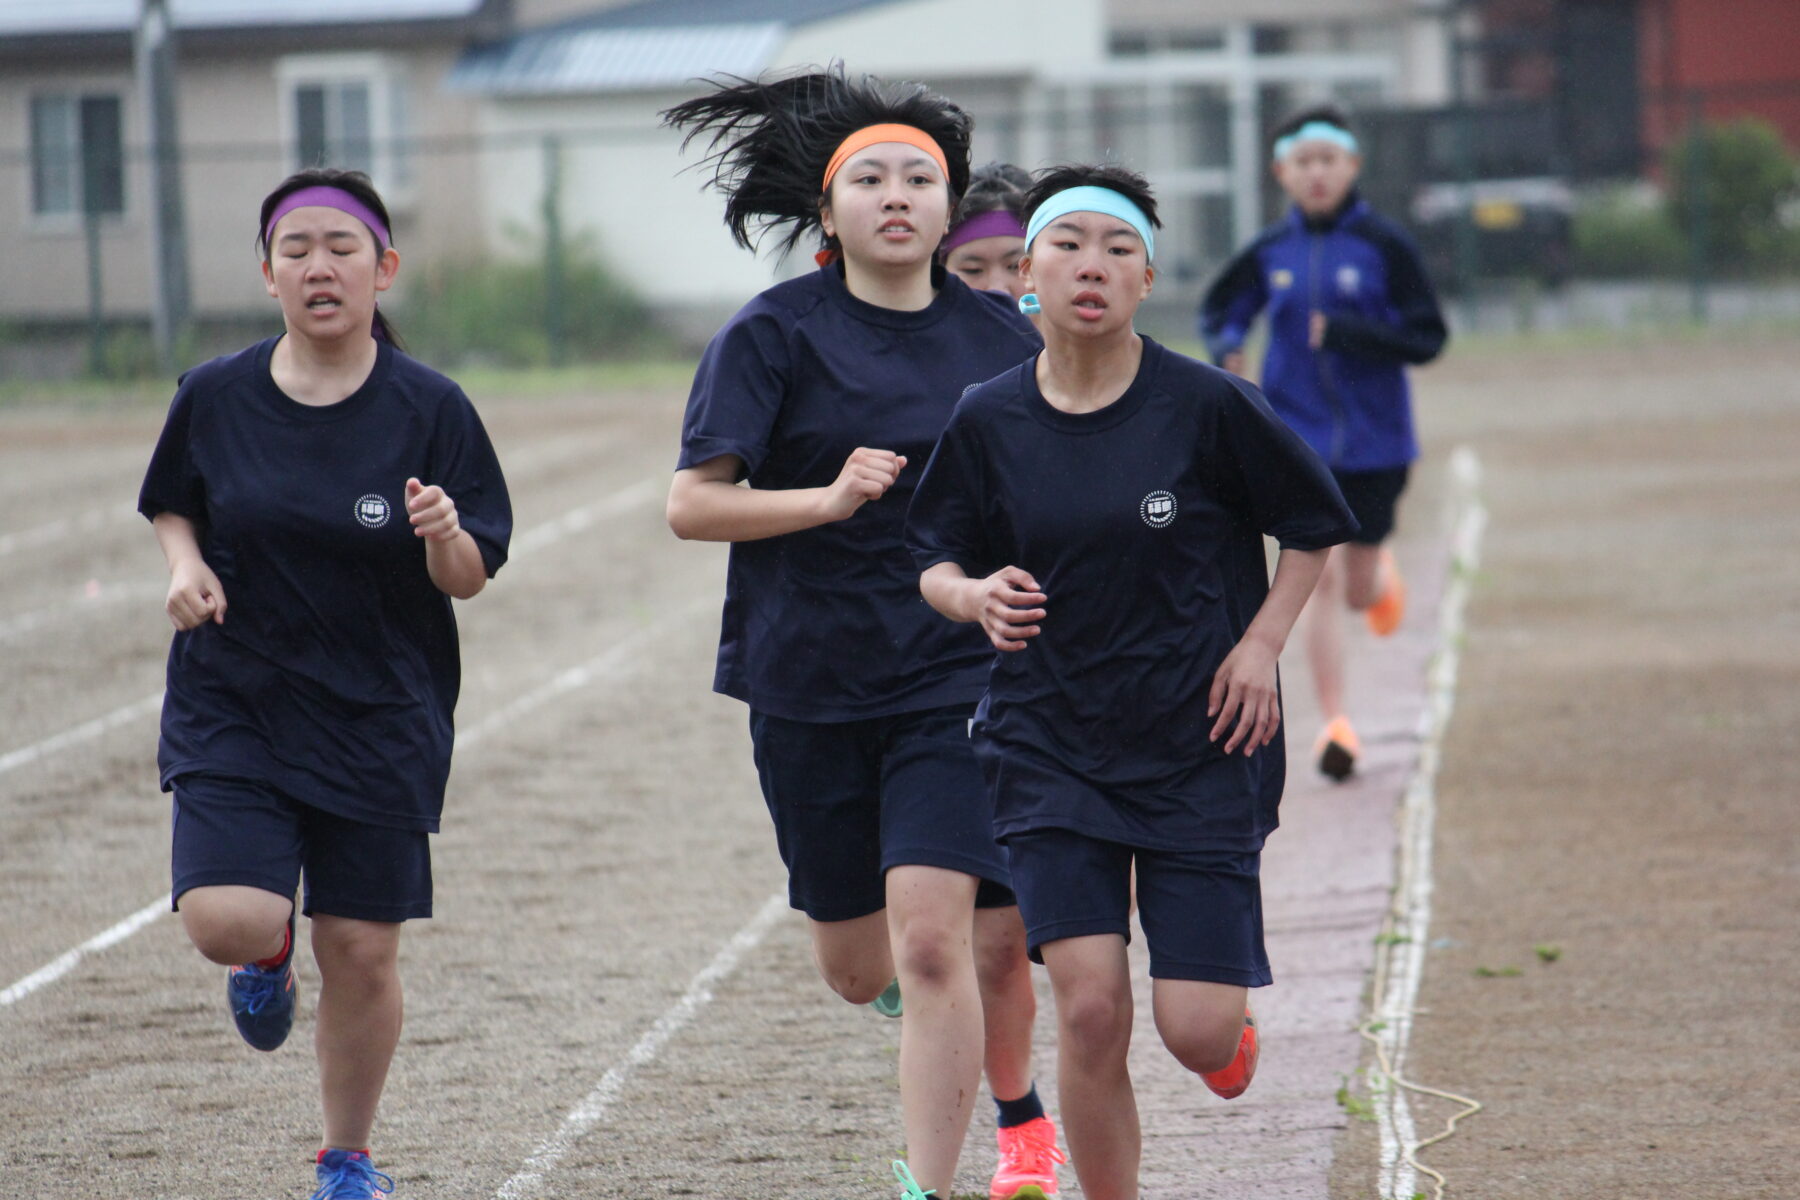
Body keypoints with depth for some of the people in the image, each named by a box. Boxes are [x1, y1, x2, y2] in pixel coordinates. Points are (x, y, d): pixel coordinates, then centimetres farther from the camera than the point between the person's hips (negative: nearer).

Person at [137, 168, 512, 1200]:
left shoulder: (429, 410, -6)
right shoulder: (215, 398, -2)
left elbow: (470, 580, -2)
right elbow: (173, 504, 16)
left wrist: (444, 536, -24)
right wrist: (186, 563, -5)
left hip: (380, 717, 0)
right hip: (232, 706, 1)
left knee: (362, 951, 3)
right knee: (226, 919, -18)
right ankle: (270, 954, 22)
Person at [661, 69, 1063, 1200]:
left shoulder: (1002, 336, 4)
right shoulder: (774, 334, -4)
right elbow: (692, 503, -9)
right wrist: (829, 499, -22)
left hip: (959, 673, -1)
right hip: (811, 683, 1)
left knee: (932, 939, -17)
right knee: (858, 967, 11)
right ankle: (1016, 1103, 44)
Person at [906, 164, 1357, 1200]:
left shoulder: (1208, 407, -9)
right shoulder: (988, 423, -2)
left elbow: (1316, 528, 5)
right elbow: (935, 565, 8)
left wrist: (1260, 646, -6)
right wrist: (977, 595, -15)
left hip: (1203, 749, -1)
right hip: (1052, 748, 1)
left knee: (1197, 1032, -4)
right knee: (1090, 1010, -12)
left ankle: (1233, 1024, 34)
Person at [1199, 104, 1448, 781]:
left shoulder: (1383, 245, -7)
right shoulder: (1270, 253, 2)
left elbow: (1428, 338, -8)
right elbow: (1218, 310, 18)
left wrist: (1347, 333, -21)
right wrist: (1225, 348, -5)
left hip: (1375, 441, -1)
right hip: (1298, 440, 1)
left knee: (1358, 592, 9)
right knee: (1317, 578, -9)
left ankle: (1380, 577, 46)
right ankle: (1335, 723, -3)